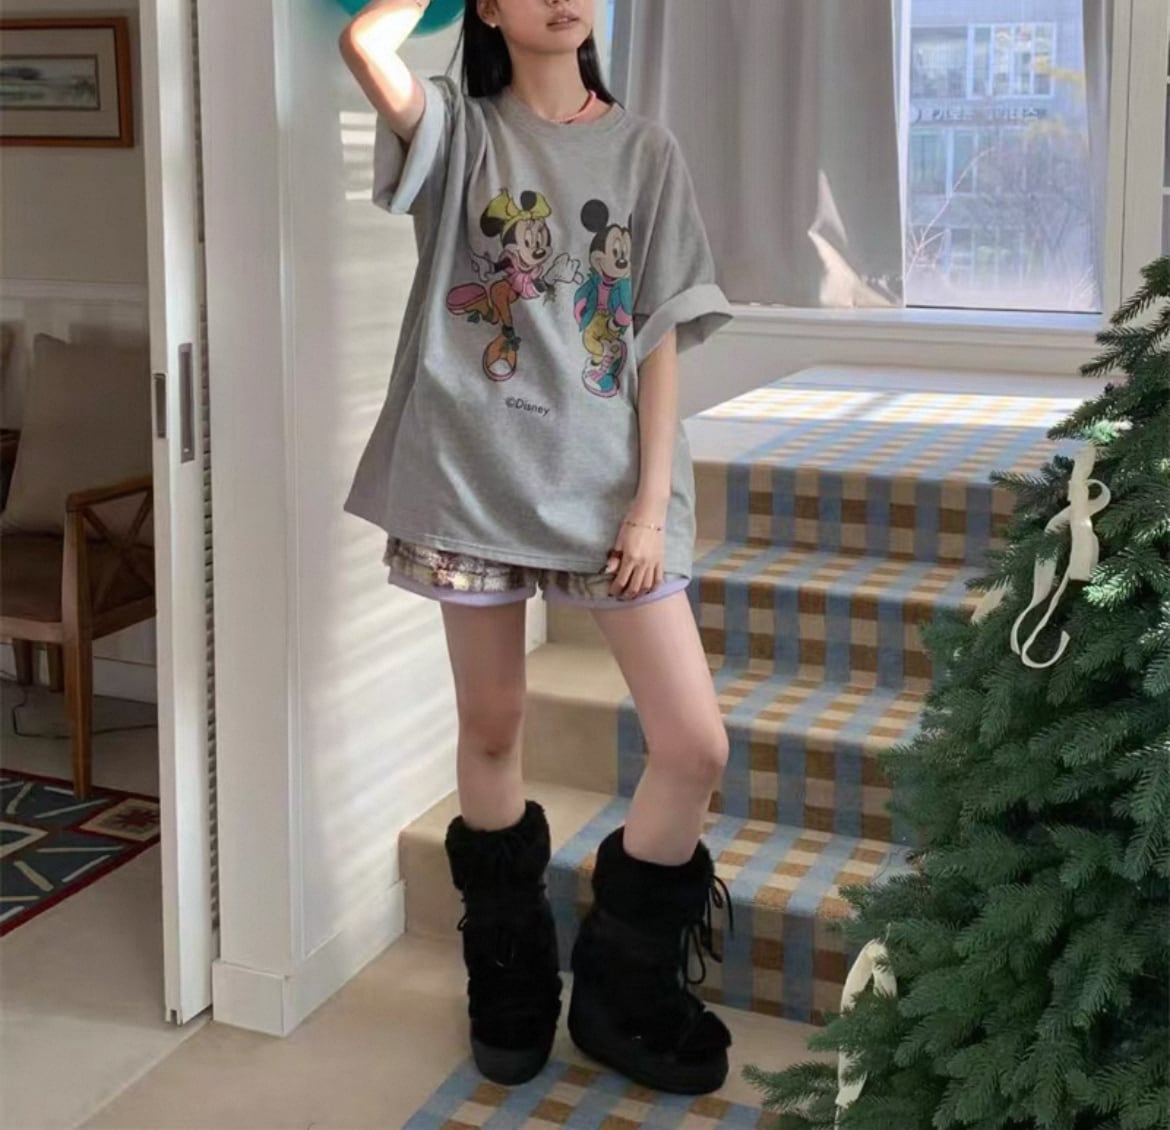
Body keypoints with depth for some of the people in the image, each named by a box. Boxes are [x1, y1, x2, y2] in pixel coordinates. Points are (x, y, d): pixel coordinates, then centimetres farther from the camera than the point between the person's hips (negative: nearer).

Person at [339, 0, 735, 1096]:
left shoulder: (644, 150, 7)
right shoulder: (458, 131, 5)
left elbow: (660, 339, 3)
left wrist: (652, 502, -5)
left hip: (608, 479, 1)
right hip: (473, 473, -1)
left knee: (696, 745, -5)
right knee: (490, 732, 10)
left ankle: (622, 994, 17)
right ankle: (511, 984, 32)